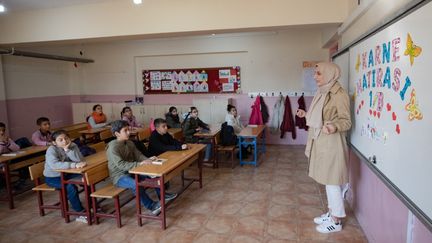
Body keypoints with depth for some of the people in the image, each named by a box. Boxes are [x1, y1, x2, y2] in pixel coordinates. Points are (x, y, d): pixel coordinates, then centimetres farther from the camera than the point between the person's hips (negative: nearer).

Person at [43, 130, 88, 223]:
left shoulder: (73, 146, -10)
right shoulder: (51, 150, -22)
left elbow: (80, 160, -24)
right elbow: (54, 165, -41)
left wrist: (67, 149, -32)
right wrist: (74, 165, -49)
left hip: (67, 174, 5)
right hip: (52, 177, -5)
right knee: (70, 187, -29)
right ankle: (81, 213, -15)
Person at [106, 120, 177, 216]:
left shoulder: (129, 143, 5)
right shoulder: (112, 147, -20)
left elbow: (138, 155, 4)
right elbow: (121, 165, -28)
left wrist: (148, 160, -17)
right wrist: (139, 164, -36)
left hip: (131, 171, 8)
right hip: (119, 176, -8)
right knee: (136, 184, -35)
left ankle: (161, 194, 11)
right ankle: (151, 205, -18)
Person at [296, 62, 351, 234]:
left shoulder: (339, 94, -17)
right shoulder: (323, 93, 10)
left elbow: (346, 121, -17)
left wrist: (334, 127, -36)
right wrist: (306, 115, 23)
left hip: (331, 144, -9)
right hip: (321, 143, 9)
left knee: (332, 181, 1)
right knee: (327, 181, 17)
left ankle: (336, 221, 16)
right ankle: (331, 213, 31)